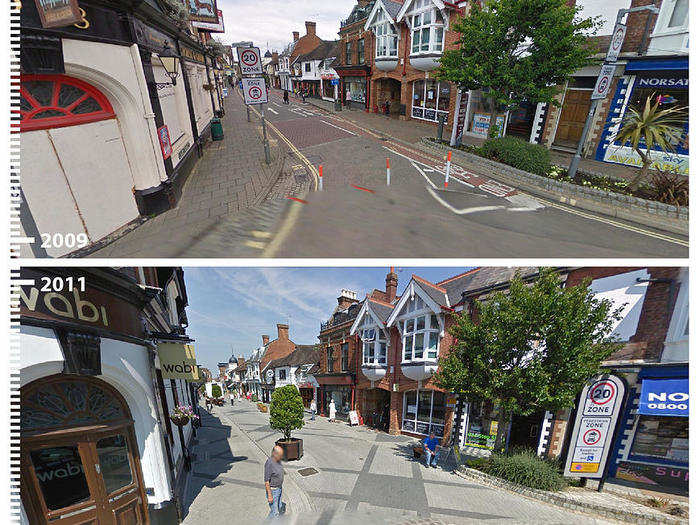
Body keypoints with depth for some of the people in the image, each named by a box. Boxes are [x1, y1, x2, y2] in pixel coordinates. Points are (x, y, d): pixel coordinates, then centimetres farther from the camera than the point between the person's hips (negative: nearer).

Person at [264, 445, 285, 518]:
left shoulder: (277, 460, -4)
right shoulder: (269, 463, -31)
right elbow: (266, 481, -25)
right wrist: (269, 496, -21)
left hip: (278, 488, 9)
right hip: (272, 490, -9)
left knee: (279, 507, 22)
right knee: (275, 512, 0)